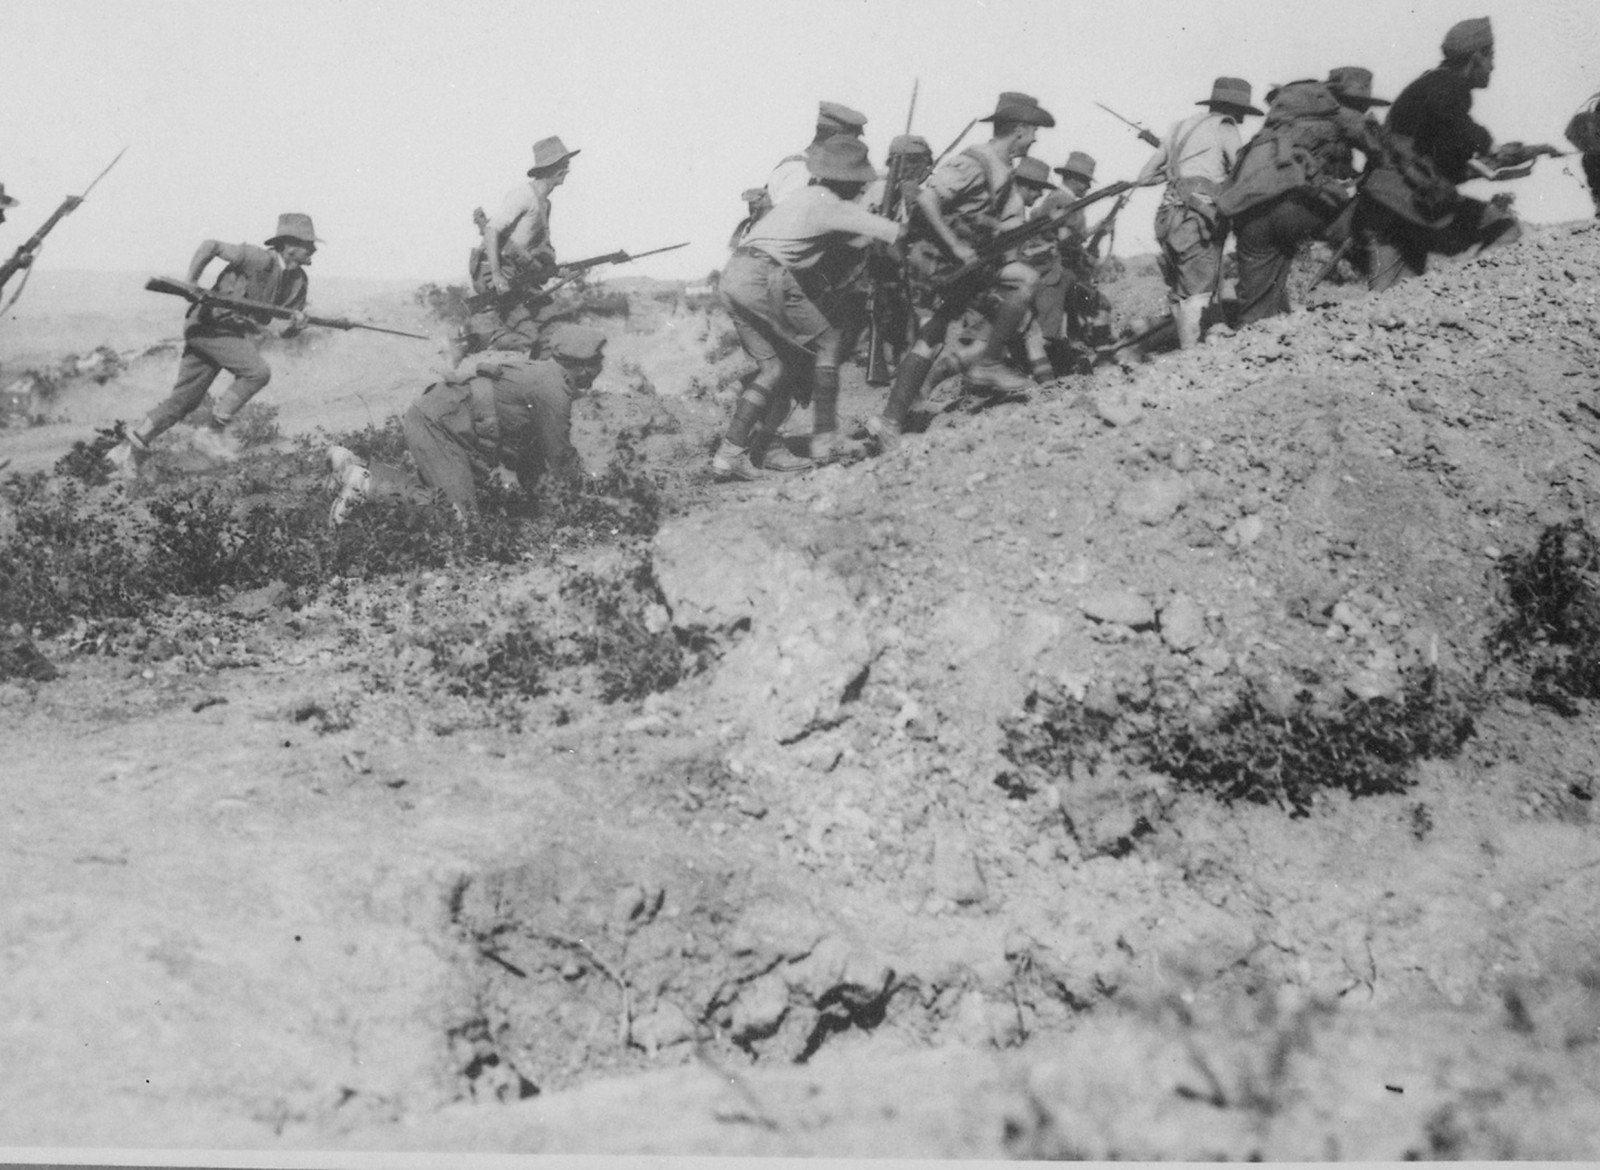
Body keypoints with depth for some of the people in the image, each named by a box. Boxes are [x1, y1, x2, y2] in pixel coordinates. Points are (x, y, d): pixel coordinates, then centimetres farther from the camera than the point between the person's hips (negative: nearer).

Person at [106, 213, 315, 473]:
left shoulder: (298, 281, 7)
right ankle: (212, 432, -14)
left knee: (184, 401, 6)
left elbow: (284, 331, 11)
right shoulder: (261, 260, -17)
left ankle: (128, 450, 11)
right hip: (211, 326, -8)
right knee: (258, 371, -23)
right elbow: (209, 245, -18)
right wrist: (191, 285, -21)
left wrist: (295, 325, -12)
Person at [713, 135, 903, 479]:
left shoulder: (806, 196, 24)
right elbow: (894, 233, 2)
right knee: (826, 343, 8)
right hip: (764, 279, -8)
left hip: (732, 277, 8)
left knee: (777, 366, 13)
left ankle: (729, 455, 7)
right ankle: (825, 441, 9)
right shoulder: (831, 205, -1)